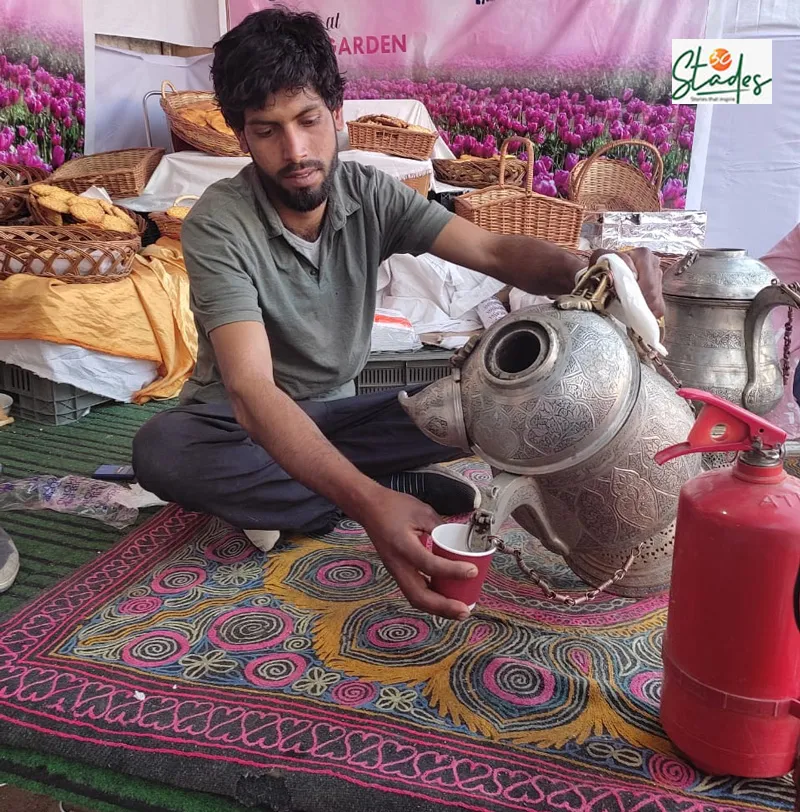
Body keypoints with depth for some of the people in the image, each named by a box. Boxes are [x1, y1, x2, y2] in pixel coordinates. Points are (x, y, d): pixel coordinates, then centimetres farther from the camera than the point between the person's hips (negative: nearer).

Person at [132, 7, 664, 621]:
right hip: (240, 423, -3)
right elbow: (251, 390, -37)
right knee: (162, 449, -38)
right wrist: (369, 502, -53)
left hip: (335, 412, 4)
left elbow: (494, 251, -18)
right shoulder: (219, 223, -24)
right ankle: (403, 490, -22)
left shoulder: (371, 194, -9)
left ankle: (271, 496, -15)